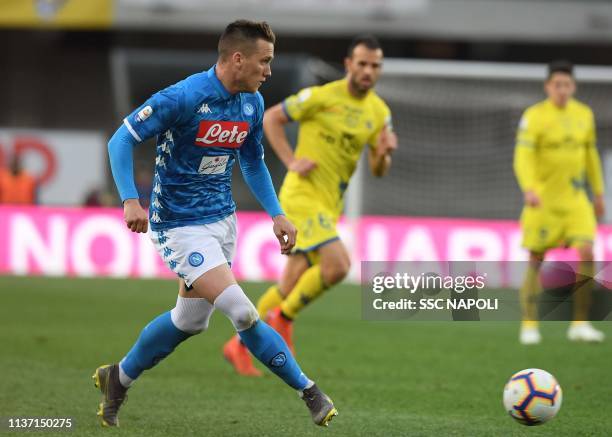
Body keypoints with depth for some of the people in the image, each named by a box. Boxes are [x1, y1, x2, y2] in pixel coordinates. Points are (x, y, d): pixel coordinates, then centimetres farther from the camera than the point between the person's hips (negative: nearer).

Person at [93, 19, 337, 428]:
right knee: (243, 314, -16)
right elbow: (121, 140, -18)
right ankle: (309, 392, -5)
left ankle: (118, 378, 37)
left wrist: (276, 214, 9)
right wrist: (131, 200, -29)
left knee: (190, 320, 17)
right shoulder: (184, 98, -21)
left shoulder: (252, 103, 2)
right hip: (180, 225, -8)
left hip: (222, 218, 8)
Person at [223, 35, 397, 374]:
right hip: (303, 194, -7)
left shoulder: (379, 112, 7)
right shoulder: (322, 96, -11)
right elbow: (270, 119, -2)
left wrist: (384, 153, -12)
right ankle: (283, 319, -3)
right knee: (337, 264, -23)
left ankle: (240, 345, 23)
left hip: (330, 205, 7)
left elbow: (378, 171, 10)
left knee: (292, 284, 9)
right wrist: (291, 162, -11)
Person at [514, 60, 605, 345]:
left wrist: (598, 193, 21)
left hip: (575, 198, 4)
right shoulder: (534, 116, -9)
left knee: (586, 253, -11)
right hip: (543, 199, -4)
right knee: (537, 260, 0)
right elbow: (523, 156, -18)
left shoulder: (584, 114, 8)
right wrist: (529, 188, -34)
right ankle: (529, 326, 12)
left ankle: (580, 324, -4)